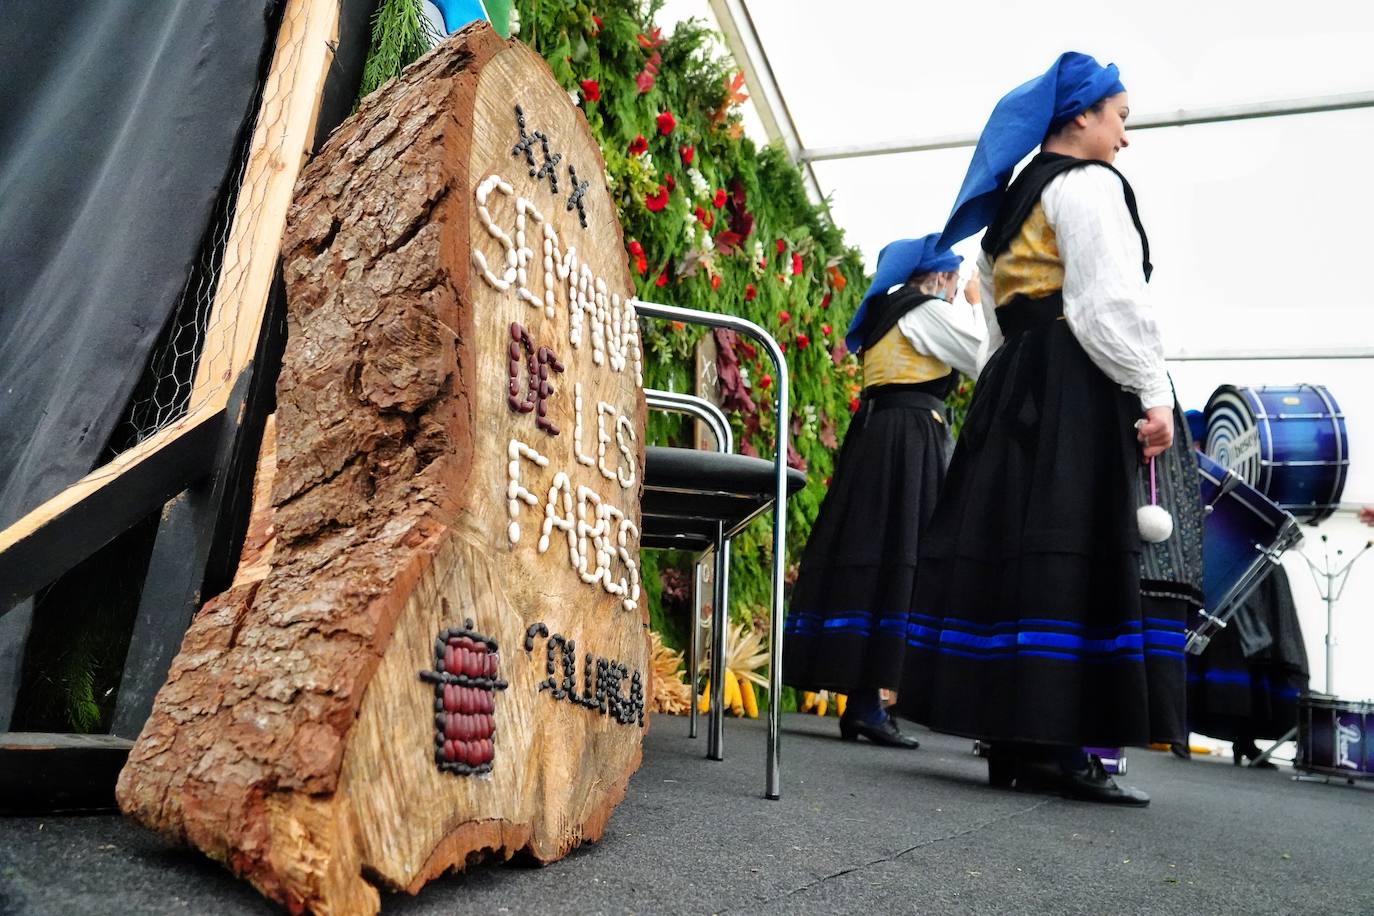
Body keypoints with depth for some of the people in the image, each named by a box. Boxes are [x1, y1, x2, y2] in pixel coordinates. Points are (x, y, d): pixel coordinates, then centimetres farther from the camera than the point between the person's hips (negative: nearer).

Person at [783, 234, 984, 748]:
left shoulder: (887, 312, 23)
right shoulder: (930, 311, -4)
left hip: (875, 432, 9)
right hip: (912, 434, -9)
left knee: (868, 555, 5)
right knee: (898, 560, -11)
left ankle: (858, 702, 6)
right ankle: (866, 702, -12)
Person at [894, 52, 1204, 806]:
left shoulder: (1011, 203, 24)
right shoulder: (1089, 185, -3)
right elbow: (1113, 299, -15)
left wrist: (1011, 394, 20)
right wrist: (1153, 391, -16)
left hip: (1018, 384, 9)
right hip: (1083, 384, -9)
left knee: (1020, 548, 3)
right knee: (1087, 556, -11)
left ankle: (1012, 740, 5)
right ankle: (1063, 742, -12)